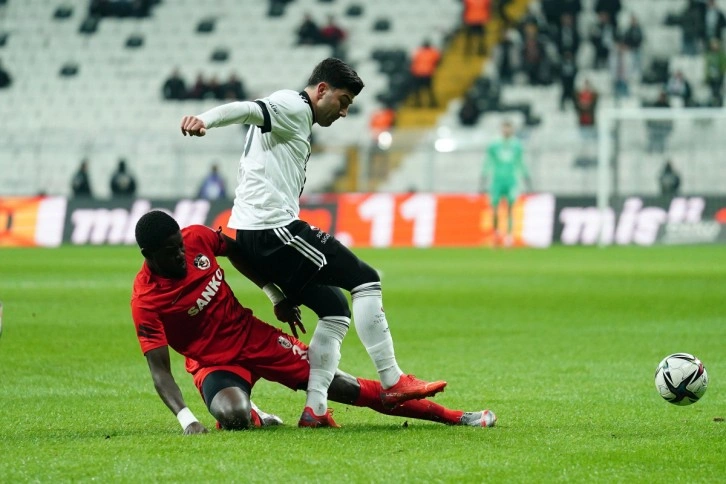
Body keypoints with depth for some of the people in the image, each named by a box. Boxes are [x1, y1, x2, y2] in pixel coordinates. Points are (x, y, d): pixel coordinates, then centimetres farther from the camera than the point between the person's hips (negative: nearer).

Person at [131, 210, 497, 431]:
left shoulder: (197, 238, -10)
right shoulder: (146, 300, -23)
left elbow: (236, 250, 13)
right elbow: (159, 370, -24)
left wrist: (276, 296, 13)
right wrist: (186, 420, -38)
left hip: (254, 336, 4)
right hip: (215, 363, -4)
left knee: (346, 388, 0)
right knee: (233, 417, -39)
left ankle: (452, 416, 4)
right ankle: (253, 417, 0)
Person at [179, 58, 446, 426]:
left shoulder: (296, 120, 28)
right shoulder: (293, 106, -3)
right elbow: (246, 110, -23)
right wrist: (204, 120, -46)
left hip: (254, 238, 11)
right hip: (274, 229, -11)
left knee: (335, 309, 12)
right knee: (365, 279, -8)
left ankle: (315, 408, 4)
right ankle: (392, 382, -8)